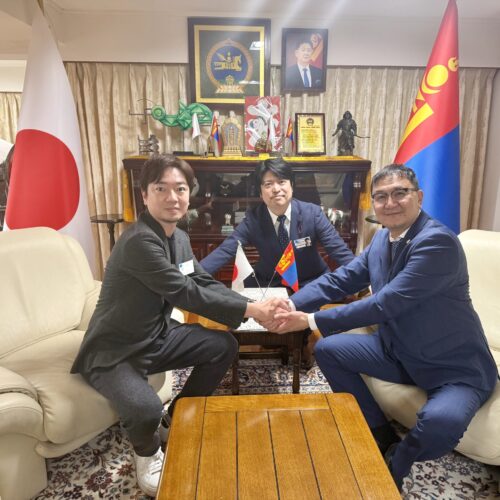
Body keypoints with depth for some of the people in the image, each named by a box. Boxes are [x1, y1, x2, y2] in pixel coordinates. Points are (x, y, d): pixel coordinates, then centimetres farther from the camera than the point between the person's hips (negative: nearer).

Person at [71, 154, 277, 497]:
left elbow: (206, 283, 3)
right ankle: (148, 452, 8)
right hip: (113, 351, -8)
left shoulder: (179, 237, 1)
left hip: (158, 336, 9)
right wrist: (249, 310, -23)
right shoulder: (139, 241, -27)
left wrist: (253, 306, -11)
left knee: (225, 345, 3)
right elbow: (186, 293, -29)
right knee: (146, 409, -32)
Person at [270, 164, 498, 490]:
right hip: (399, 352, 7)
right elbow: (340, 279, 2)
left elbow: (385, 304, -31)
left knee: (441, 420, -35)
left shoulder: (438, 241, -25)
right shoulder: (382, 238, 0)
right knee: (328, 349, 1)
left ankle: (393, 467, 1)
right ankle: (383, 437, 13)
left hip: (458, 367, -7)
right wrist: (293, 304, -14)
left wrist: (311, 321, -28)